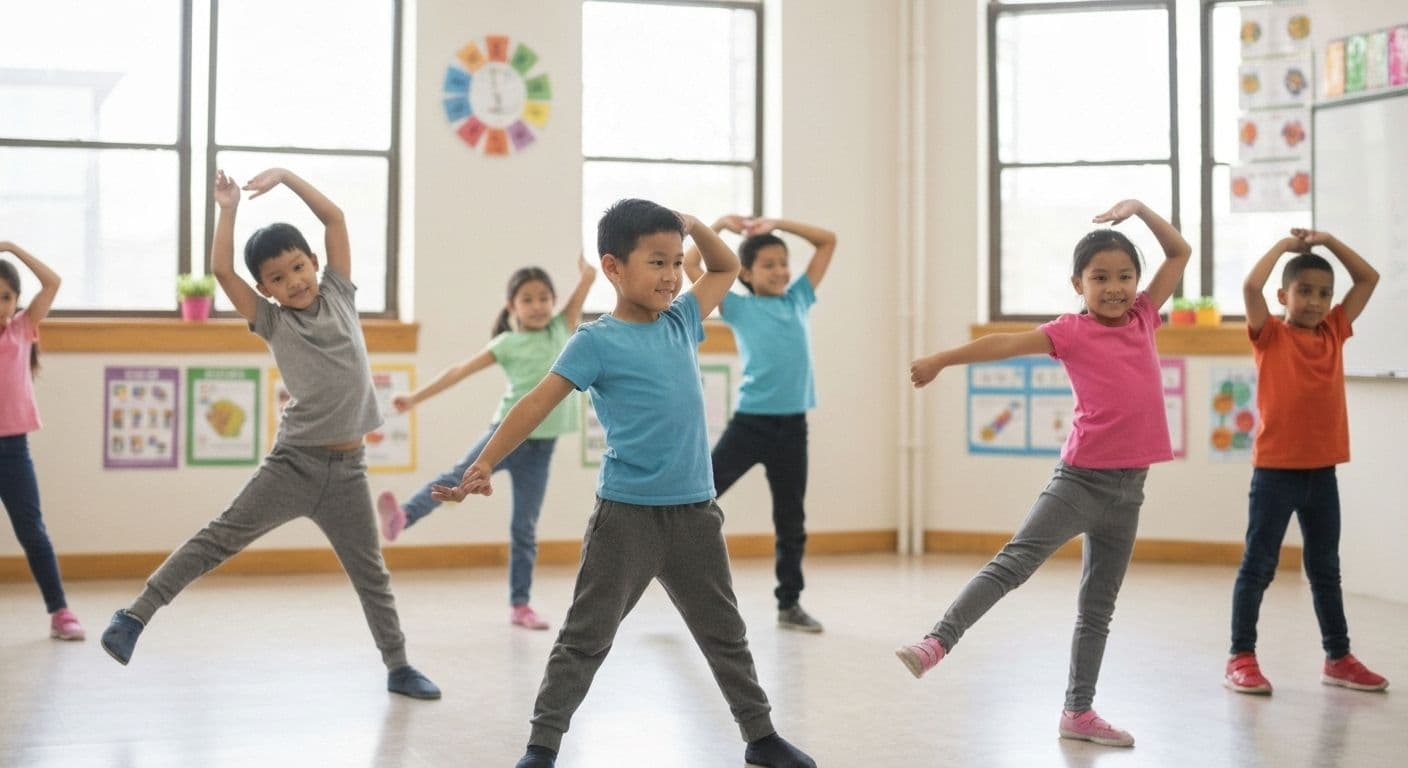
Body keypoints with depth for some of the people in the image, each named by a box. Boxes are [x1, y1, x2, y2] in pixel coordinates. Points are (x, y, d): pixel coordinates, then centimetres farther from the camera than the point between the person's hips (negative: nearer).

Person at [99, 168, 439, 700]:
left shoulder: (339, 296, 7)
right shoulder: (272, 321, 2)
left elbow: (335, 217, 4)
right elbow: (221, 269, -9)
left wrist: (285, 176, -1)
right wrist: (228, 208, -5)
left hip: (347, 469, 2)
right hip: (293, 462, -2)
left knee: (370, 572, 12)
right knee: (219, 539, -6)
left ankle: (399, 667, 22)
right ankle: (136, 615, -1)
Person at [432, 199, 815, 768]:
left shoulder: (681, 322, 8)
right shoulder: (596, 342, -9)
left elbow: (725, 270, 24)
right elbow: (536, 406, -13)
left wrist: (695, 227, 6)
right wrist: (483, 465, -22)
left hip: (695, 511, 5)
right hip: (626, 514, -5)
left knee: (725, 634, 16)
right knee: (585, 637, 2)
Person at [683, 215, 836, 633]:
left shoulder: (798, 299, 12)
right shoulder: (739, 307, 3)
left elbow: (828, 241, 15)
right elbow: (689, 264, -1)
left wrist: (777, 223, 8)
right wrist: (720, 225, 3)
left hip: (792, 425, 3)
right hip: (750, 421, -3)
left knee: (791, 520, 10)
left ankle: (789, 604, 20)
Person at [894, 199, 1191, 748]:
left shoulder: (1143, 317, 7)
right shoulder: (1072, 332, -5)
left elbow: (1179, 253, 14)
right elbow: (1005, 344, -16)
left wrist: (1140, 209, 4)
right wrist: (943, 358, -26)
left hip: (1128, 487, 5)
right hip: (1080, 478, -5)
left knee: (1098, 607, 11)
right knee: (1013, 561, -18)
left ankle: (1078, 712, 18)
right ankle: (938, 642, -20)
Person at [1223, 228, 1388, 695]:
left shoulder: (1333, 332, 8)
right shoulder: (1270, 336, -5)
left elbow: (1368, 279, 10)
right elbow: (1251, 286, -21)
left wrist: (1328, 241, 4)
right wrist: (1284, 245, -8)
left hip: (1322, 471, 5)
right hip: (1275, 470, -5)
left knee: (1325, 568, 15)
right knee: (1258, 566, 1)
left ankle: (1338, 658, 24)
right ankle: (1241, 658, 7)